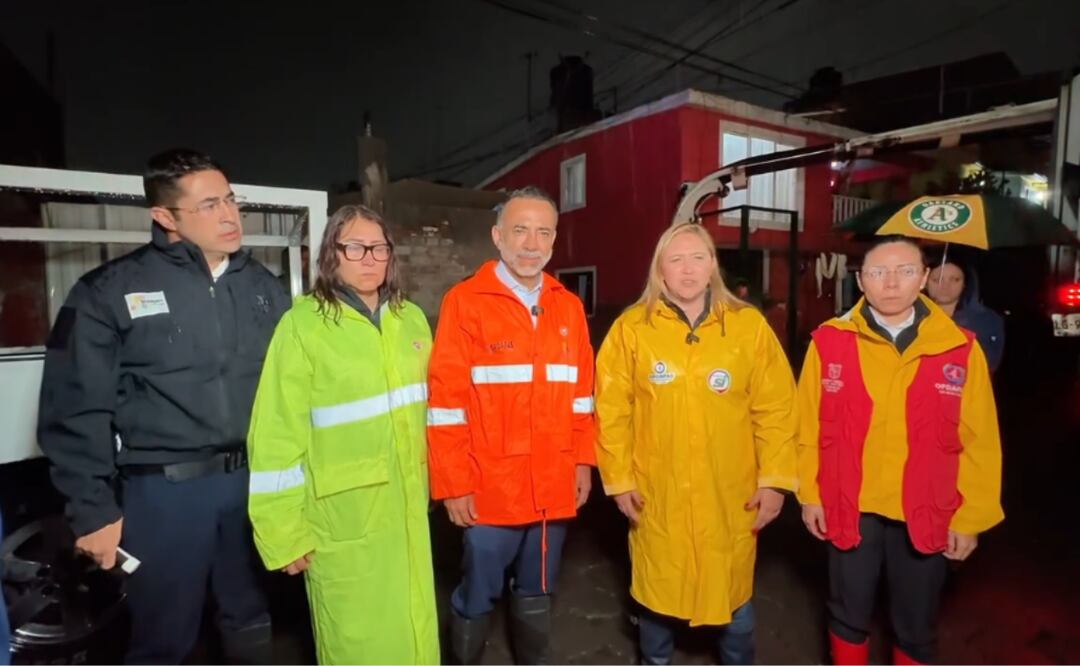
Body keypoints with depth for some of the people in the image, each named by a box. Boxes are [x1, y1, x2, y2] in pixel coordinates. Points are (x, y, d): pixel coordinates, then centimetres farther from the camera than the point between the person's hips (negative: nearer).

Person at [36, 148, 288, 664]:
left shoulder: (264, 286, 4)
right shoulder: (111, 291, -7)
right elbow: (77, 410, -6)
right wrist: (93, 509, -6)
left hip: (256, 482, 4)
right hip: (164, 490, -3)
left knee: (252, 624, 21)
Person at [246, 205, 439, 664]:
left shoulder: (412, 319, 4)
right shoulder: (303, 325, -12)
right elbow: (277, 438, -11)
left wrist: (429, 483, 13)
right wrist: (284, 533, -8)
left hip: (407, 508, 5)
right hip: (343, 518, -4)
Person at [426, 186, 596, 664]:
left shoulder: (568, 307, 7)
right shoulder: (464, 302, -8)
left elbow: (582, 393, 11)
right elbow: (446, 402, -10)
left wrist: (583, 461, 7)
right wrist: (454, 484, -10)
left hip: (554, 488, 4)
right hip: (491, 490, -4)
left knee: (537, 595, 21)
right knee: (477, 597, 13)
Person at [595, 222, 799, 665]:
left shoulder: (750, 326, -3)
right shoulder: (632, 328, -6)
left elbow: (776, 410, -2)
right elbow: (611, 411, -4)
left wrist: (774, 480, -4)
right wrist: (619, 479, -4)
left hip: (731, 498, 1)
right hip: (657, 497, 0)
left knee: (735, 598, 18)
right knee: (656, 595, 17)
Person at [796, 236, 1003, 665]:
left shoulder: (960, 349, -6)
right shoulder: (830, 341, -7)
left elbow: (979, 443, -1)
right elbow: (808, 427, -2)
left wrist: (971, 517, 0)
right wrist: (809, 494, 0)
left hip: (927, 515, 1)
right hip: (849, 510, 0)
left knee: (916, 628, 19)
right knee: (848, 617, 18)